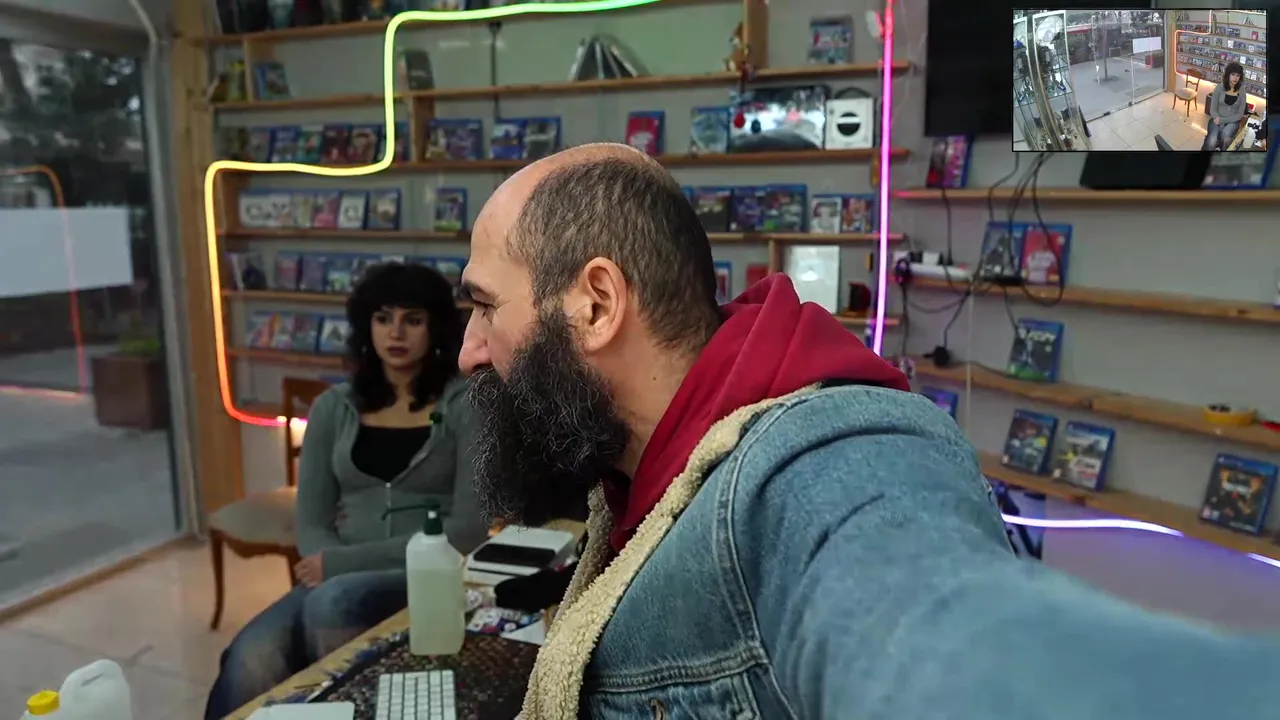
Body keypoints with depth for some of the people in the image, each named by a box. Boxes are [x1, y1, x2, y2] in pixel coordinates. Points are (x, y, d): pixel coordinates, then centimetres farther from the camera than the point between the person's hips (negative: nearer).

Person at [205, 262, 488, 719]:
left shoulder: (466, 406, -1)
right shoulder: (333, 408, 12)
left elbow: (468, 530, -9)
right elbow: (311, 522, 9)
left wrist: (344, 563, -12)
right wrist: (331, 565, -14)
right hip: (338, 581, 3)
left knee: (334, 602, -34)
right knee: (251, 659, -28)